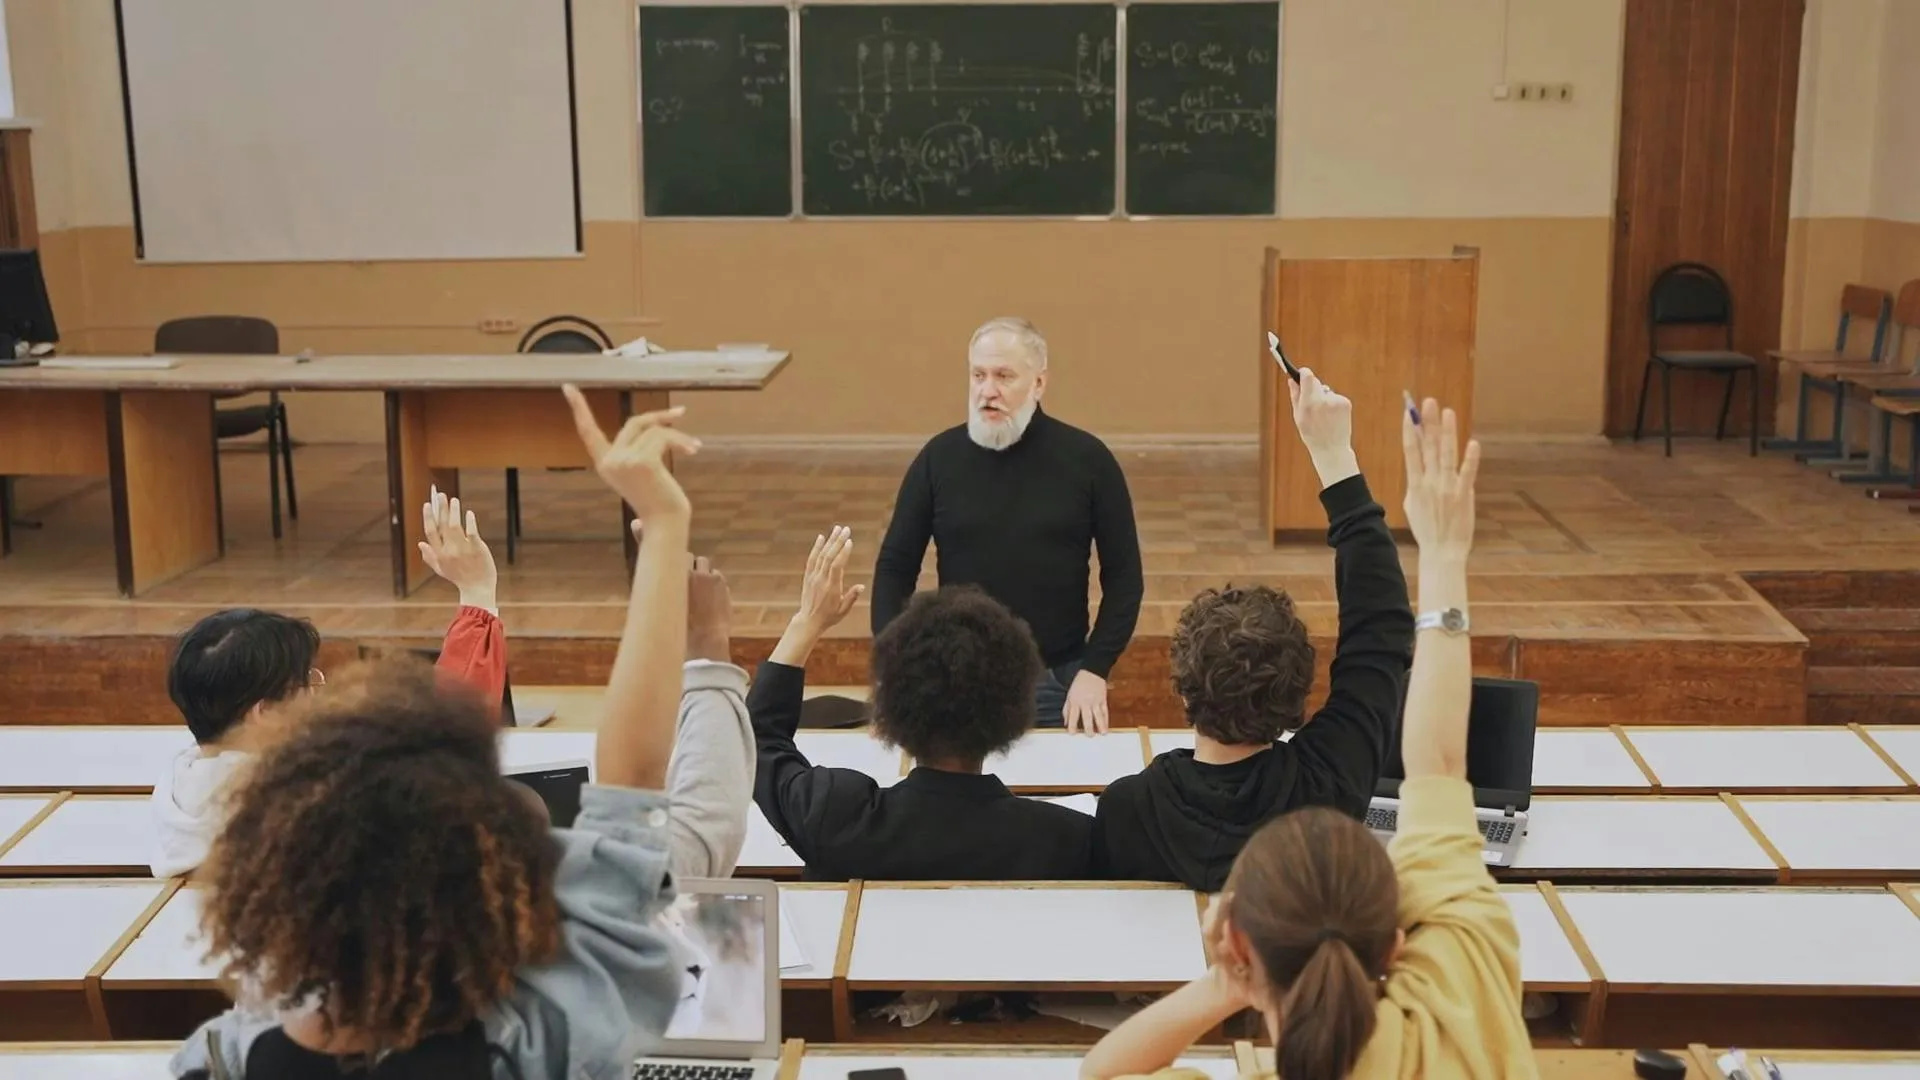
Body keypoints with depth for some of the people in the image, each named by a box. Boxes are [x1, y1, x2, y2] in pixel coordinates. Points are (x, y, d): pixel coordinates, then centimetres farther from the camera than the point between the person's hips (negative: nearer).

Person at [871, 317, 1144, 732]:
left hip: (1056, 680, -1)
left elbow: (1123, 575, -2)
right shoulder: (939, 457, -2)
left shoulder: (1087, 459, -5)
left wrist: (1094, 671, -11)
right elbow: (895, 567, 2)